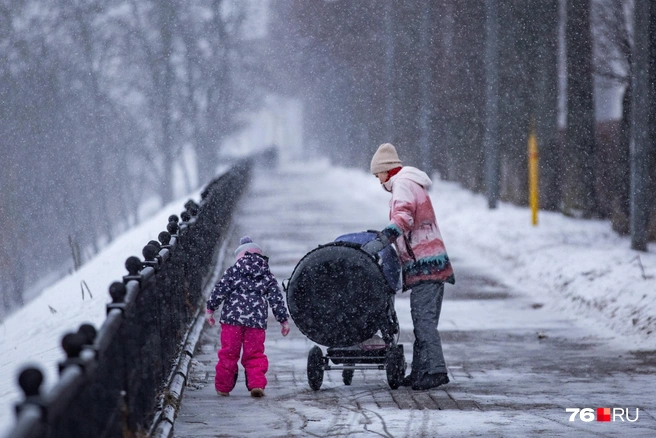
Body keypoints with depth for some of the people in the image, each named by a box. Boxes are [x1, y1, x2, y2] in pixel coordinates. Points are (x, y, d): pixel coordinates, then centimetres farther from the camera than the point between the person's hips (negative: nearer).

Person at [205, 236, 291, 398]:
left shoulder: (234, 270, 4)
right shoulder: (267, 276, 10)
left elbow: (220, 289, -2)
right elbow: (276, 299, 8)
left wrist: (210, 308, 6)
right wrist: (284, 320, 13)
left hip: (232, 318, -1)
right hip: (257, 322, 1)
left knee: (228, 353, 7)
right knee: (254, 355, 8)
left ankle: (223, 387, 13)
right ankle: (257, 384, -8)